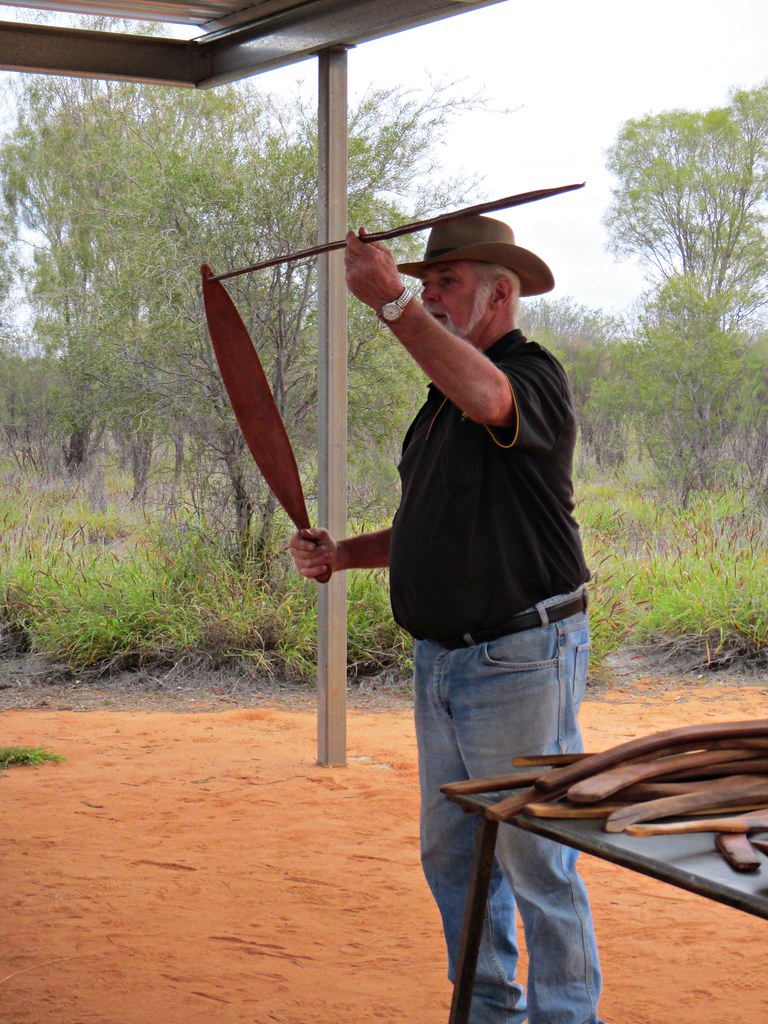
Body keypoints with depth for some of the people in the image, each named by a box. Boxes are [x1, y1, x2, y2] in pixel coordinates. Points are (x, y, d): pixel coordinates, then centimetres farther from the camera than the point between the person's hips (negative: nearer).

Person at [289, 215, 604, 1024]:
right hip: (441, 661, 10)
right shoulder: (441, 400, 16)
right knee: (451, 852, 17)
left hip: (521, 660, -9)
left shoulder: (535, 376, -12)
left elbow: (487, 397, -38)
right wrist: (340, 554, 8)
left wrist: (393, 304, -39)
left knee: (536, 858, -3)